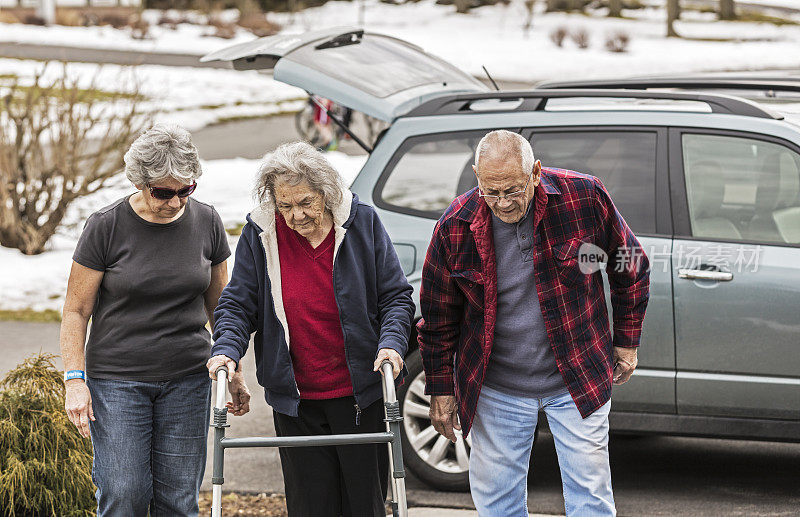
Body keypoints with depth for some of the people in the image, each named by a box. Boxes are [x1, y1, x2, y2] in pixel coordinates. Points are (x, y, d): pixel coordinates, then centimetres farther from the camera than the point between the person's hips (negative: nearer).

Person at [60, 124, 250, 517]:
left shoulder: (206, 222, 3)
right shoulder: (105, 227, -7)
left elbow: (219, 306, 14)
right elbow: (76, 311, -2)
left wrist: (232, 371, 10)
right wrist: (75, 379, -12)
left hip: (188, 380, 3)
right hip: (117, 380, -3)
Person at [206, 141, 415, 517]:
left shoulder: (362, 222, -4)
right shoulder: (259, 234, -2)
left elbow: (396, 296, 1)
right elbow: (238, 304, 2)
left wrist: (391, 343, -16)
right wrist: (226, 349, -16)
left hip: (360, 395, -1)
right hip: (296, 401, 1)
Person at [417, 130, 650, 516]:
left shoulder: (583, 196, -14)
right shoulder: (456, 225, -11)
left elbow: (630, 267, 3)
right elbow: (438, 315, 2)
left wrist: (626, 341, 7)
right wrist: (440, 389, 5)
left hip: (577, 381, -1)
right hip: (496, 390, 1)